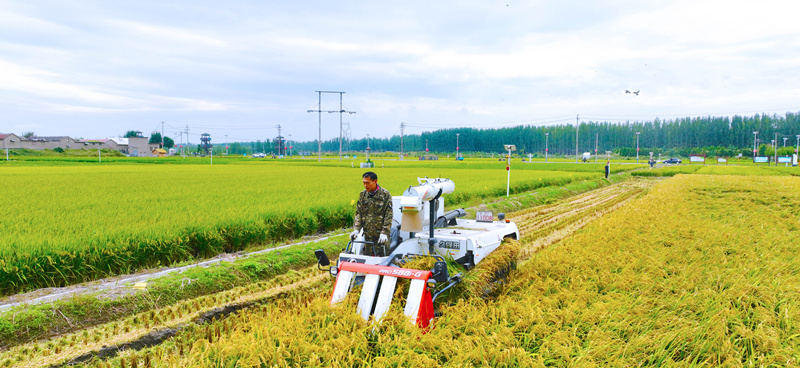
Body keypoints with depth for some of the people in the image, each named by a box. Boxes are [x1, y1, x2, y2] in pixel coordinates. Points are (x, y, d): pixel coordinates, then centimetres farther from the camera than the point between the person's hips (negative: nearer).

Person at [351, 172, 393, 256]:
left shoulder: (385, 194, -6)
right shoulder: (362, 194, 7)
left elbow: (388, 216, -9)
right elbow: (358, 213, 8)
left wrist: (384, 232, -17)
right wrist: (356, 229, -4)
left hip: (381, 234, -4)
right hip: (367, 233, 4)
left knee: (381, 255, -3)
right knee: (366, 255, 7)